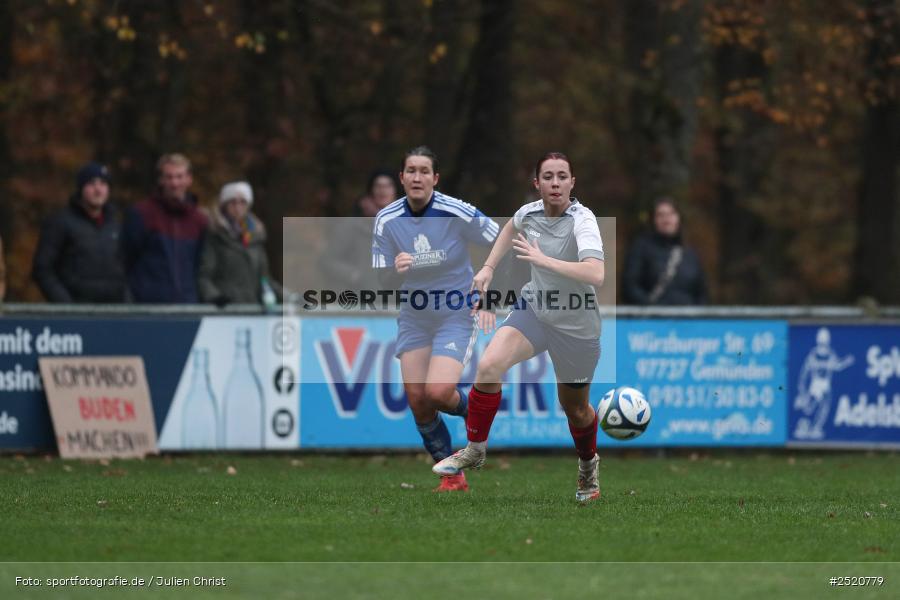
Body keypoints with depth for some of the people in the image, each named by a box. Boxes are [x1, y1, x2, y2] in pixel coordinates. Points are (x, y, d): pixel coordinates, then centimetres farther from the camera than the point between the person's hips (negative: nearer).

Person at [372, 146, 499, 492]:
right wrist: (395, 270, -28)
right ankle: (452, 477, 14)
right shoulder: (386, 220, -8)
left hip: (457, 315, -4)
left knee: (437, 392, -21)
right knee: (417, 400, -3)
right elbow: (384, 282, -4)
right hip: (414, 318, 4)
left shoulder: (457, 213, -17)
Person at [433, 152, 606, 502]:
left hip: (576, 325, -3)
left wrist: (544, 260, -38)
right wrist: (489, 267, 16)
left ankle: (588, 464, 46)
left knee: (575, 409, 13)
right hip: (533, 310, 3)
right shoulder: (528, 213, -6)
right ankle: (475, 450, -5)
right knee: (488, 366, -23)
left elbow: (596, 275, -39)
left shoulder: (581, 220, -23)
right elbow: (511, 228, 22)